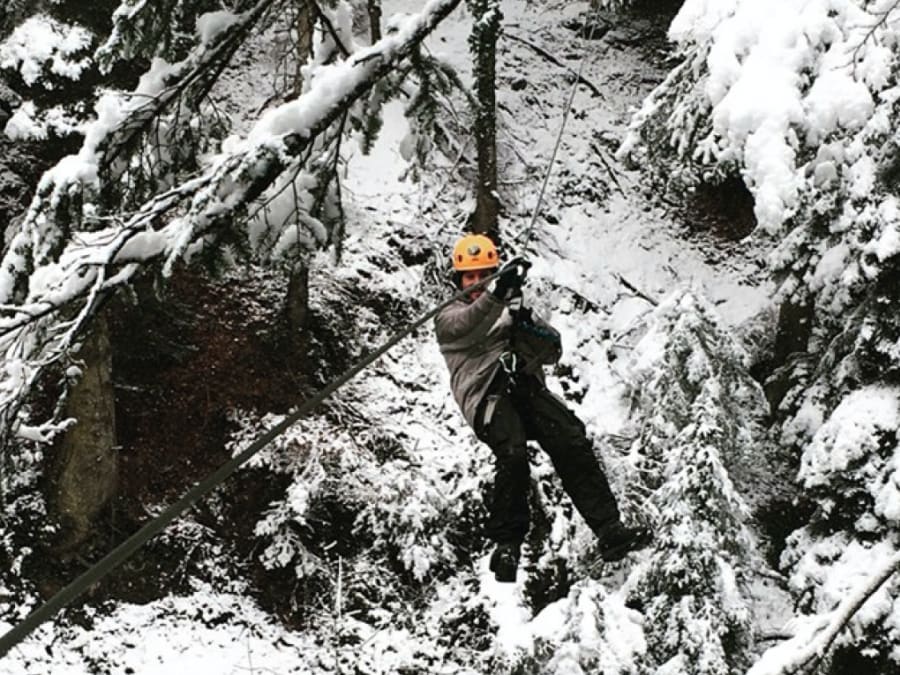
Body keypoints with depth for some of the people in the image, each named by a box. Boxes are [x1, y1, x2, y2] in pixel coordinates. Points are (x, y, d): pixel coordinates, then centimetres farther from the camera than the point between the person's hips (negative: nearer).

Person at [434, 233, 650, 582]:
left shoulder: (513, 309, 30)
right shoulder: (448, 316, 18)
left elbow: (552, 353, 19)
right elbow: (469, 325, -9)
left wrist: (527, 328, -2)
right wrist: (498, 293, -28)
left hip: (528, 387, 4)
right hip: (487, 393, -3)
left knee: (573, 444, -20)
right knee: (513, 453, -32)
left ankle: (609, 530, -27)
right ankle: (506, 543, -27)